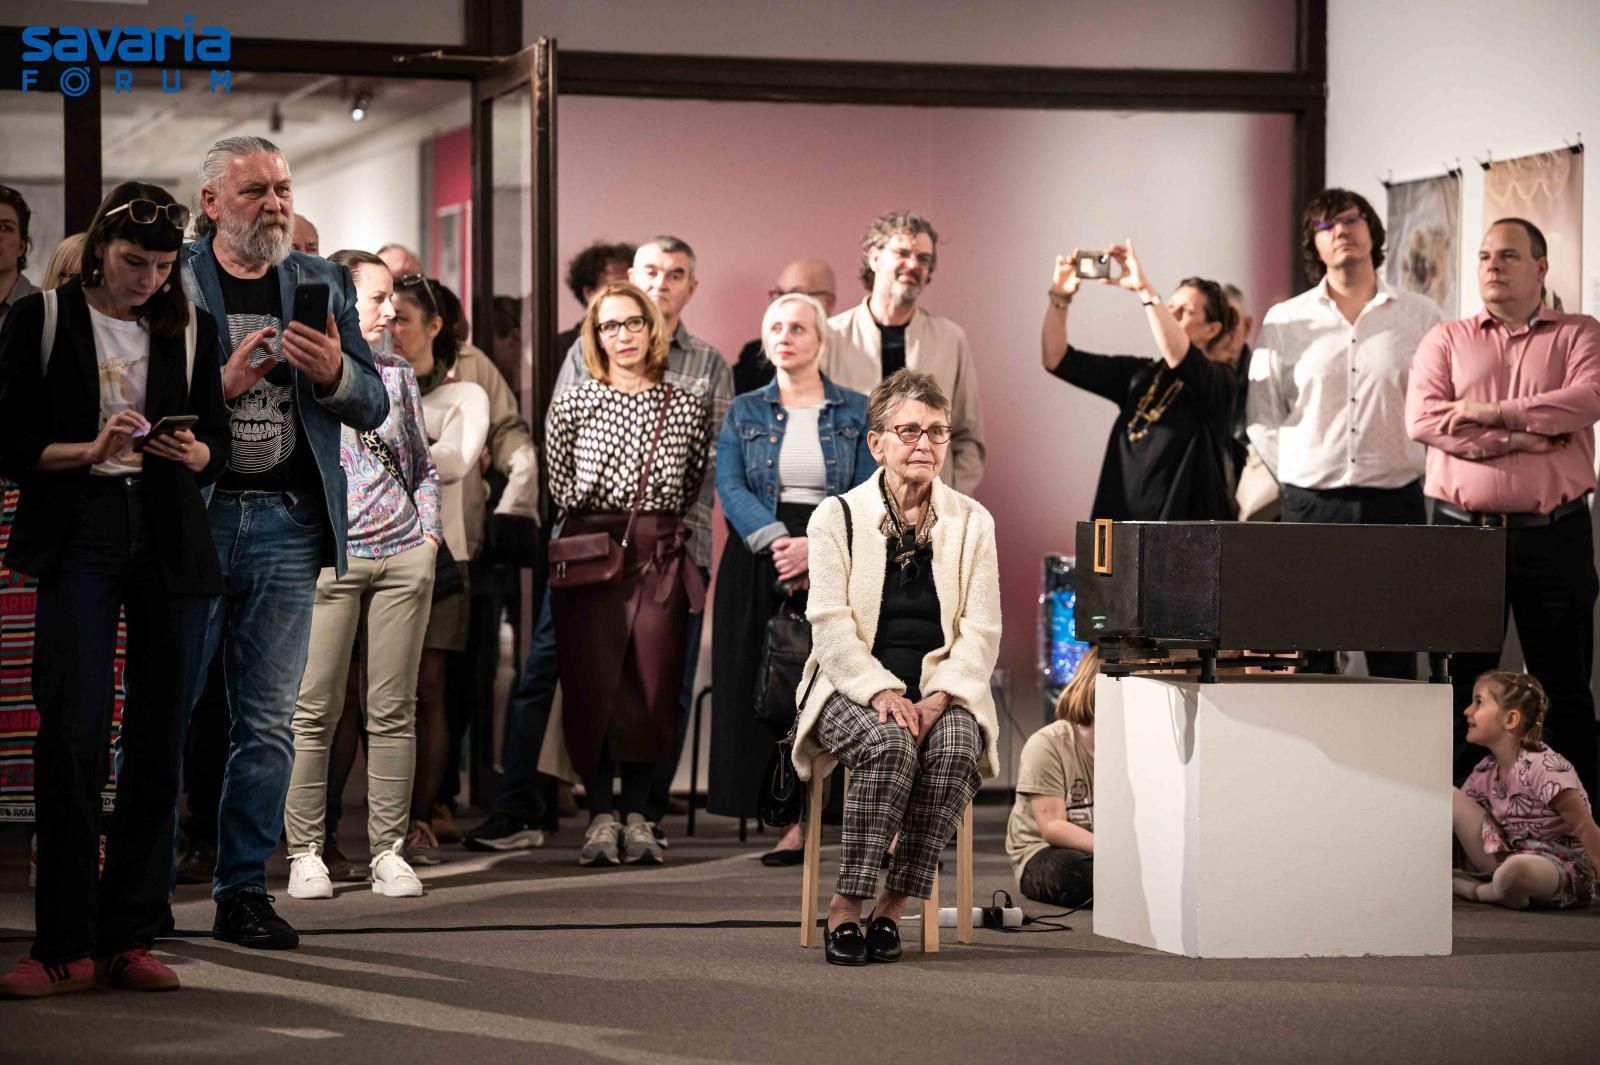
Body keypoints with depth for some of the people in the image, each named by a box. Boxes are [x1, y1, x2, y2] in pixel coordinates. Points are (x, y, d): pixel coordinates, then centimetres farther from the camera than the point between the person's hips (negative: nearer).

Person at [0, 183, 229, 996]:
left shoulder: (189, 328, 12)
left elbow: (219, 447, 13)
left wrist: (193, 453, -9)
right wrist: (90, 451, -14)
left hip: (172, 546, 3)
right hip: (79, 540, -3)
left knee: (157, 741, 1)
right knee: (72, 737, -11)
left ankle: (128, 938, 7)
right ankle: (65, 945, -7)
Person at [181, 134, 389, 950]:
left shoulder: (321, 284, 13)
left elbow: (374, 407, 10)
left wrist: (334, 372, -11)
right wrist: (223, 386, -17)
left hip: (286, 523, 3)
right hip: (190, 513, -3)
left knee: (267, 722, 4)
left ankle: (243, 891, 10)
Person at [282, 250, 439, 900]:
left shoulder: (398, 375, 13)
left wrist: (429, 536, 9)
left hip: (404, 556, 4)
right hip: (327, 556, -4)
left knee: (394, 712, 3)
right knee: (315, 710, -4)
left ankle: (389, 851, 8)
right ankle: (305, 852, 3)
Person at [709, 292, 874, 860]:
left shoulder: (855, 412, 7)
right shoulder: (744, 413, 11)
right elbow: (730, 486, -1)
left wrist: (815, 545, -17)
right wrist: (775, 540, -18)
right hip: (757, 564, 1)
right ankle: (793, 821, -2)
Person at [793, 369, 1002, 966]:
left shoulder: (972, 523, 10)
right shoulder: (836, 518, 5)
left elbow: (981, 631, 2)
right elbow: (832, 625, -6)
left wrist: (939, 697, -16)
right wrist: (881, 692, -22)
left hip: (942, 691, 2)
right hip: (853, 688, -2)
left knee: (955, 749, -32)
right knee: (890, 745, -35)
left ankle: (894, 905, -21)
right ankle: (845, 908, -26)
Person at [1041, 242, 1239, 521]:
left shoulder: (1218, 381, -5)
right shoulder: (1139, 374, 10)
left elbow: (1179, 356, -28)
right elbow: (1057, 360, 7)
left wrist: (1144, 289, -30)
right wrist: (1060, 297, -7)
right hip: (1125, 530, 5)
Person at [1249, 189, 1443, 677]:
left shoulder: (1420, 316, 5)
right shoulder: (1285, 321, 7)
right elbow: (1261, 417, 10)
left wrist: (1407, 465, 1)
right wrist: (1300, 475, 5)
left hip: (1395, 505, -1)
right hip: (1311, 506, 1)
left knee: (1394, 659, 1)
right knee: (1308, 659, 1)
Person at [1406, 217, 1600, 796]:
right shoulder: (1447, 340, 13)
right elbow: (1423, 418, -4)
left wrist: (1491, 412, -12)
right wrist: (1517, 441, -10)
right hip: (1464, 530, 1)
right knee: (1462, 683, 4)